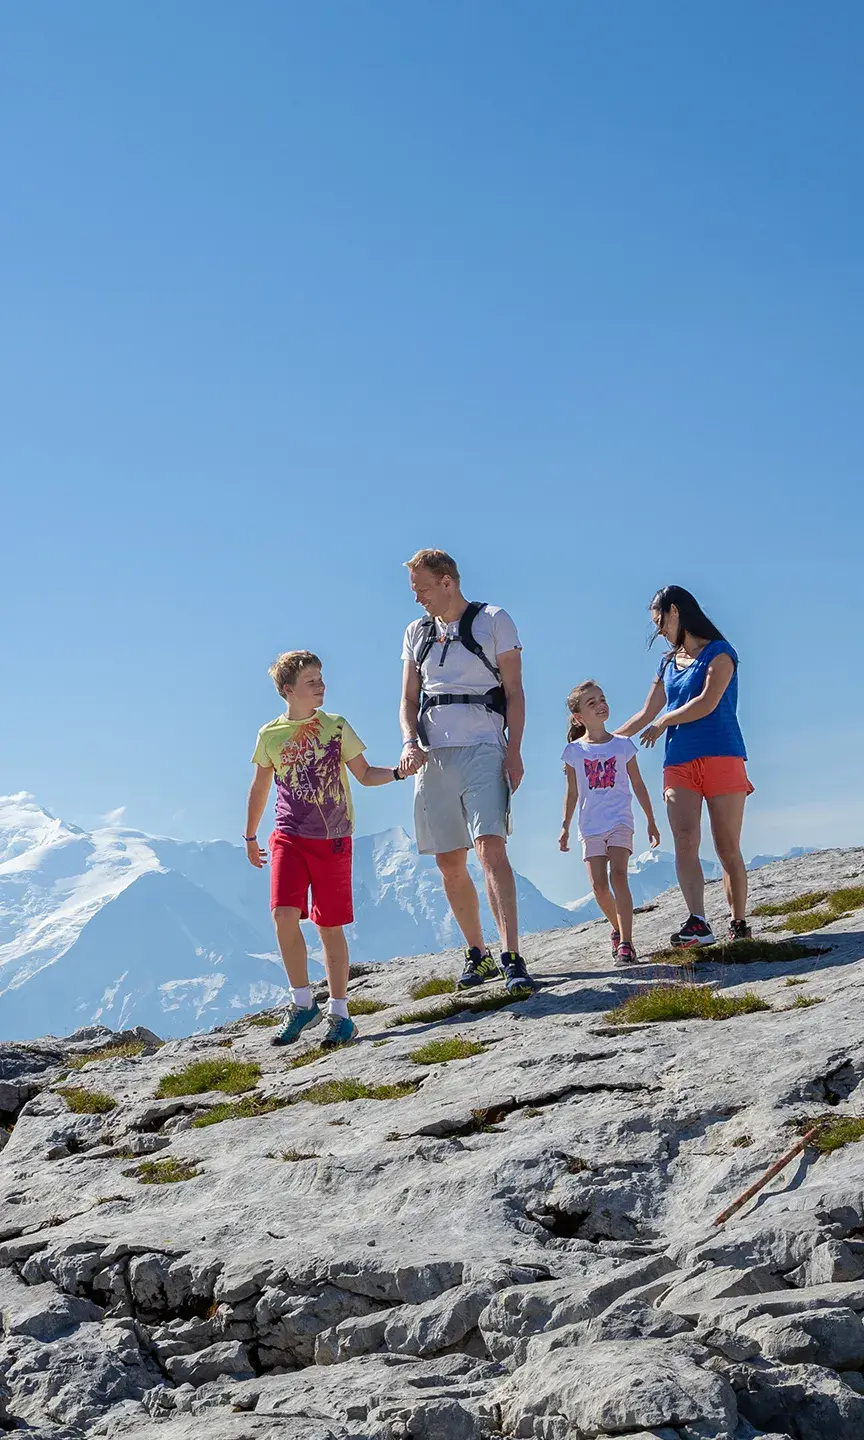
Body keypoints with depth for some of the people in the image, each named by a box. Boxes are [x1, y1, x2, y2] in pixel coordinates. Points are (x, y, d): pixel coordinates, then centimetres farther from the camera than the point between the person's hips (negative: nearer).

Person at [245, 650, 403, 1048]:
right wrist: (250, 836, 21)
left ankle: (339, 1013, 12)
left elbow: (364, 774, 9)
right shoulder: (270, 735, 3)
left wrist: (397, 772, -10)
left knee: (330, 926, 1)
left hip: (333, 839, 0)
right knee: (285, 914, -18)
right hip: (289, 837, 0)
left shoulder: (337, 727, 3)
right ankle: (303, 1003, -2)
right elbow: (260, 787, 15)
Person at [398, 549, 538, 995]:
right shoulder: (416, 632, 16)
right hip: (433, 756, 5)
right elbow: (408, 699, 16)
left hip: (482, 750, -5)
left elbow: (514, 692, 1)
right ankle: (477, 954, 20)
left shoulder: (494, 621, 3)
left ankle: (512, 958, -24)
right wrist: (410, 742, -4)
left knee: (490, 848, -20)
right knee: (450, 864, 6)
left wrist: (514, 750, -9)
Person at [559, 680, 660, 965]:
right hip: (591, 825, 2)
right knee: (599, 886, -1)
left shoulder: (622, 745, 3)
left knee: (618, 875, -18)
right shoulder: (574, 751, 3)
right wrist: (565, 827, 8)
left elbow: (638, 785, 10)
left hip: (619, 821, -1)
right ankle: (618, 929, 25)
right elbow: (572, 793, 10)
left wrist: (651, 821, 12)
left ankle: (625, 943, -22)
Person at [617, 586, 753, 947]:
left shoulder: (719, 652, 2)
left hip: (721, 759, -5)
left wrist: (664, 721, 1)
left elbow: (707, 703, -10)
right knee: (684, 842, -15)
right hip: (679, 765, 5)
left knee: (727, 848, -4)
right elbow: (646, 714, 25)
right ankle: (697, 923, -26)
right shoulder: (668, 663, 21)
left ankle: (739, 924, 4)